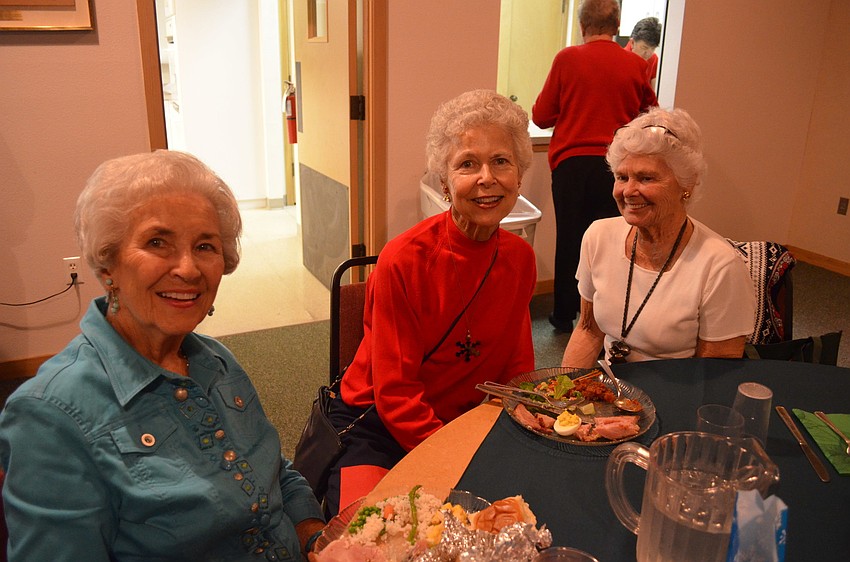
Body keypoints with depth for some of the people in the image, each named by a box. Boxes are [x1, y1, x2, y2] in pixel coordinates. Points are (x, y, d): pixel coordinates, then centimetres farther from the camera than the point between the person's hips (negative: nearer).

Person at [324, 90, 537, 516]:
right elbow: (394, 394, -16)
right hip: (377, 424, -6)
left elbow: (517, 367, 7)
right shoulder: (404, 261, -20)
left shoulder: (520, 259, -3)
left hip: (464, 420, 6)